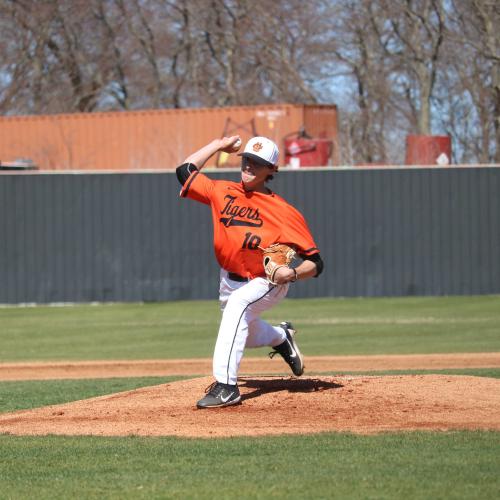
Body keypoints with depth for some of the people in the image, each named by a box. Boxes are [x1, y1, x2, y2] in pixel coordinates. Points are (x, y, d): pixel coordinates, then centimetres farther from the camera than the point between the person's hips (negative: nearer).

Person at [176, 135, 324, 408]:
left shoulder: (284, 212, -16)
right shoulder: (224, 192, -3)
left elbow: (315, 263, -16)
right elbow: (185, 171, 3)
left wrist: (293, 273, -36)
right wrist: (218, 145, 3)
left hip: (267, 283, -7)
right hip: (230, 281, 7)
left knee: (237, 304, -36)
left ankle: (226, 386, -40)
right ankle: (282, 337, 56)